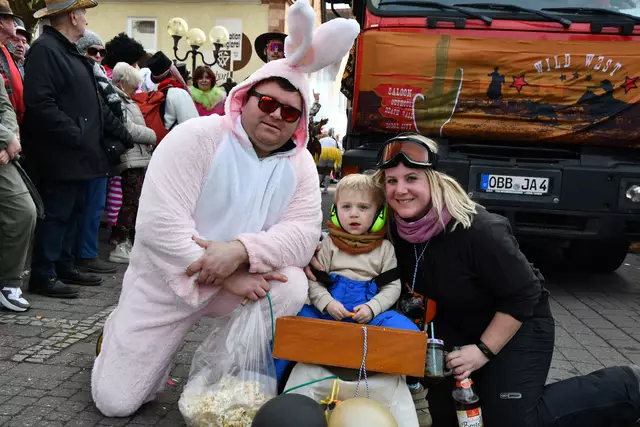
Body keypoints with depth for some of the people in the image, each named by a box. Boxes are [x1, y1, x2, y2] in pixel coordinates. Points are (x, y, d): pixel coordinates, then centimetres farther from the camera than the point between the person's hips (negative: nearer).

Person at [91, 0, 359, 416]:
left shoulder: (300, 164, -5)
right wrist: (227, 278, -28)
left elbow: (303, 233, -16)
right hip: (167, 284, -2)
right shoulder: (196, 137, -18)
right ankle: (121, 334, 31)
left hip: (243, 280, 3)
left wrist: (241, 250, -34)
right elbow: (160, 223, -26)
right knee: (116, 402, -2)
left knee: (292, 288, -28)